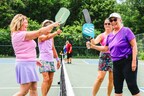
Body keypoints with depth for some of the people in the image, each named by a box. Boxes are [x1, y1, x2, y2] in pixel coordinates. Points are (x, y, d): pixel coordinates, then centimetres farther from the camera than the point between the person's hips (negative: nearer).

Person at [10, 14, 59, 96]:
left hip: (29, 64, 10)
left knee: (34, 89, 9)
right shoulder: (21, 34, -15)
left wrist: (34, 60, 21)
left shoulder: (21, 35, 16)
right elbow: (39, 32, -17)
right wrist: (53, 25, -8)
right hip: (25, 64, -10)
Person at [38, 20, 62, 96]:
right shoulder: (41, 36, -7)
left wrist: (57, 59, 18)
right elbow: (47, 37, -30)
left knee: (50, 80, 5)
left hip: (51, 60, 7)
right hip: (43, 60, -7)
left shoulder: (51, 37, 14)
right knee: (46, 79, -15)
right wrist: (56, 32, -45)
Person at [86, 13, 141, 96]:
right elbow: (105, 48, 20)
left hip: (128, 62, -7)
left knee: (132, 86, -4)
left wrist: (134, 61, -18)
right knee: (117, 87, 11)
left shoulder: (126, 30, -7)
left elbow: (134, 46, -11)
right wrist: (93, 46, 10)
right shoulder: (110, 35, 12)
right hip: (116, 63, 7)